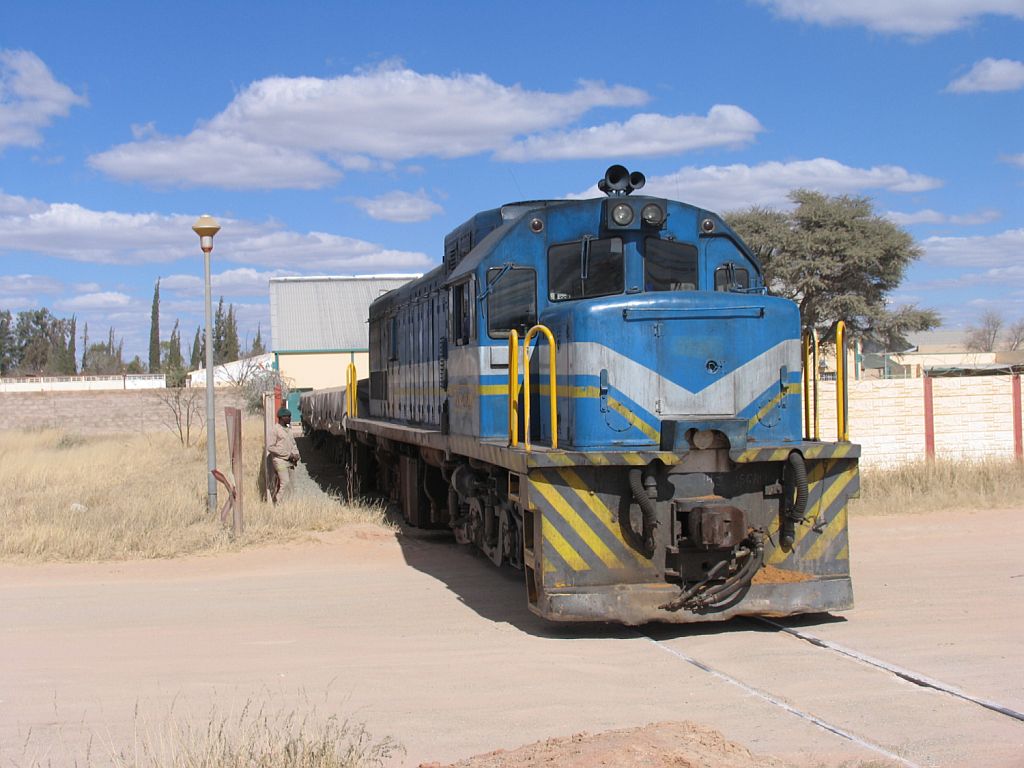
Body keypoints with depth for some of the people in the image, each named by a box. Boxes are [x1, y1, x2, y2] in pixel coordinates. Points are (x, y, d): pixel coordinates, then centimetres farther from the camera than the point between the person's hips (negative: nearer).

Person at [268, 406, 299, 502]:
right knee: (285, 483, -16)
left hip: (289, 462, 8)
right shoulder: (275, 429, -9)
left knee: (288, 484, 4)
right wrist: (288, 454, -14)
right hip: (280, 461, -8)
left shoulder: (288, 429, 15)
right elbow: (270, 447, -14)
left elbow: (293, 443, 24)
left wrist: (296, 454, 3)